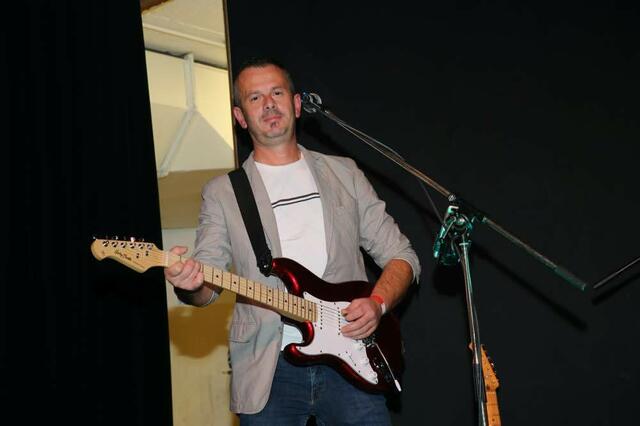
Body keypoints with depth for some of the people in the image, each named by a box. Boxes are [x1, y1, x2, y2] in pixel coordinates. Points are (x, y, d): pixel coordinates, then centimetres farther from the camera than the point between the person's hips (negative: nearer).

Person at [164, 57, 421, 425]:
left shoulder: (344, 174, 12)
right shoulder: (222, 192, 8)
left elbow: (400, 255, 12)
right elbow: (206, 285, 0)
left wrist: (378, 303, -8)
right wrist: (189, 285, -23)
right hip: (268, 371, -1)